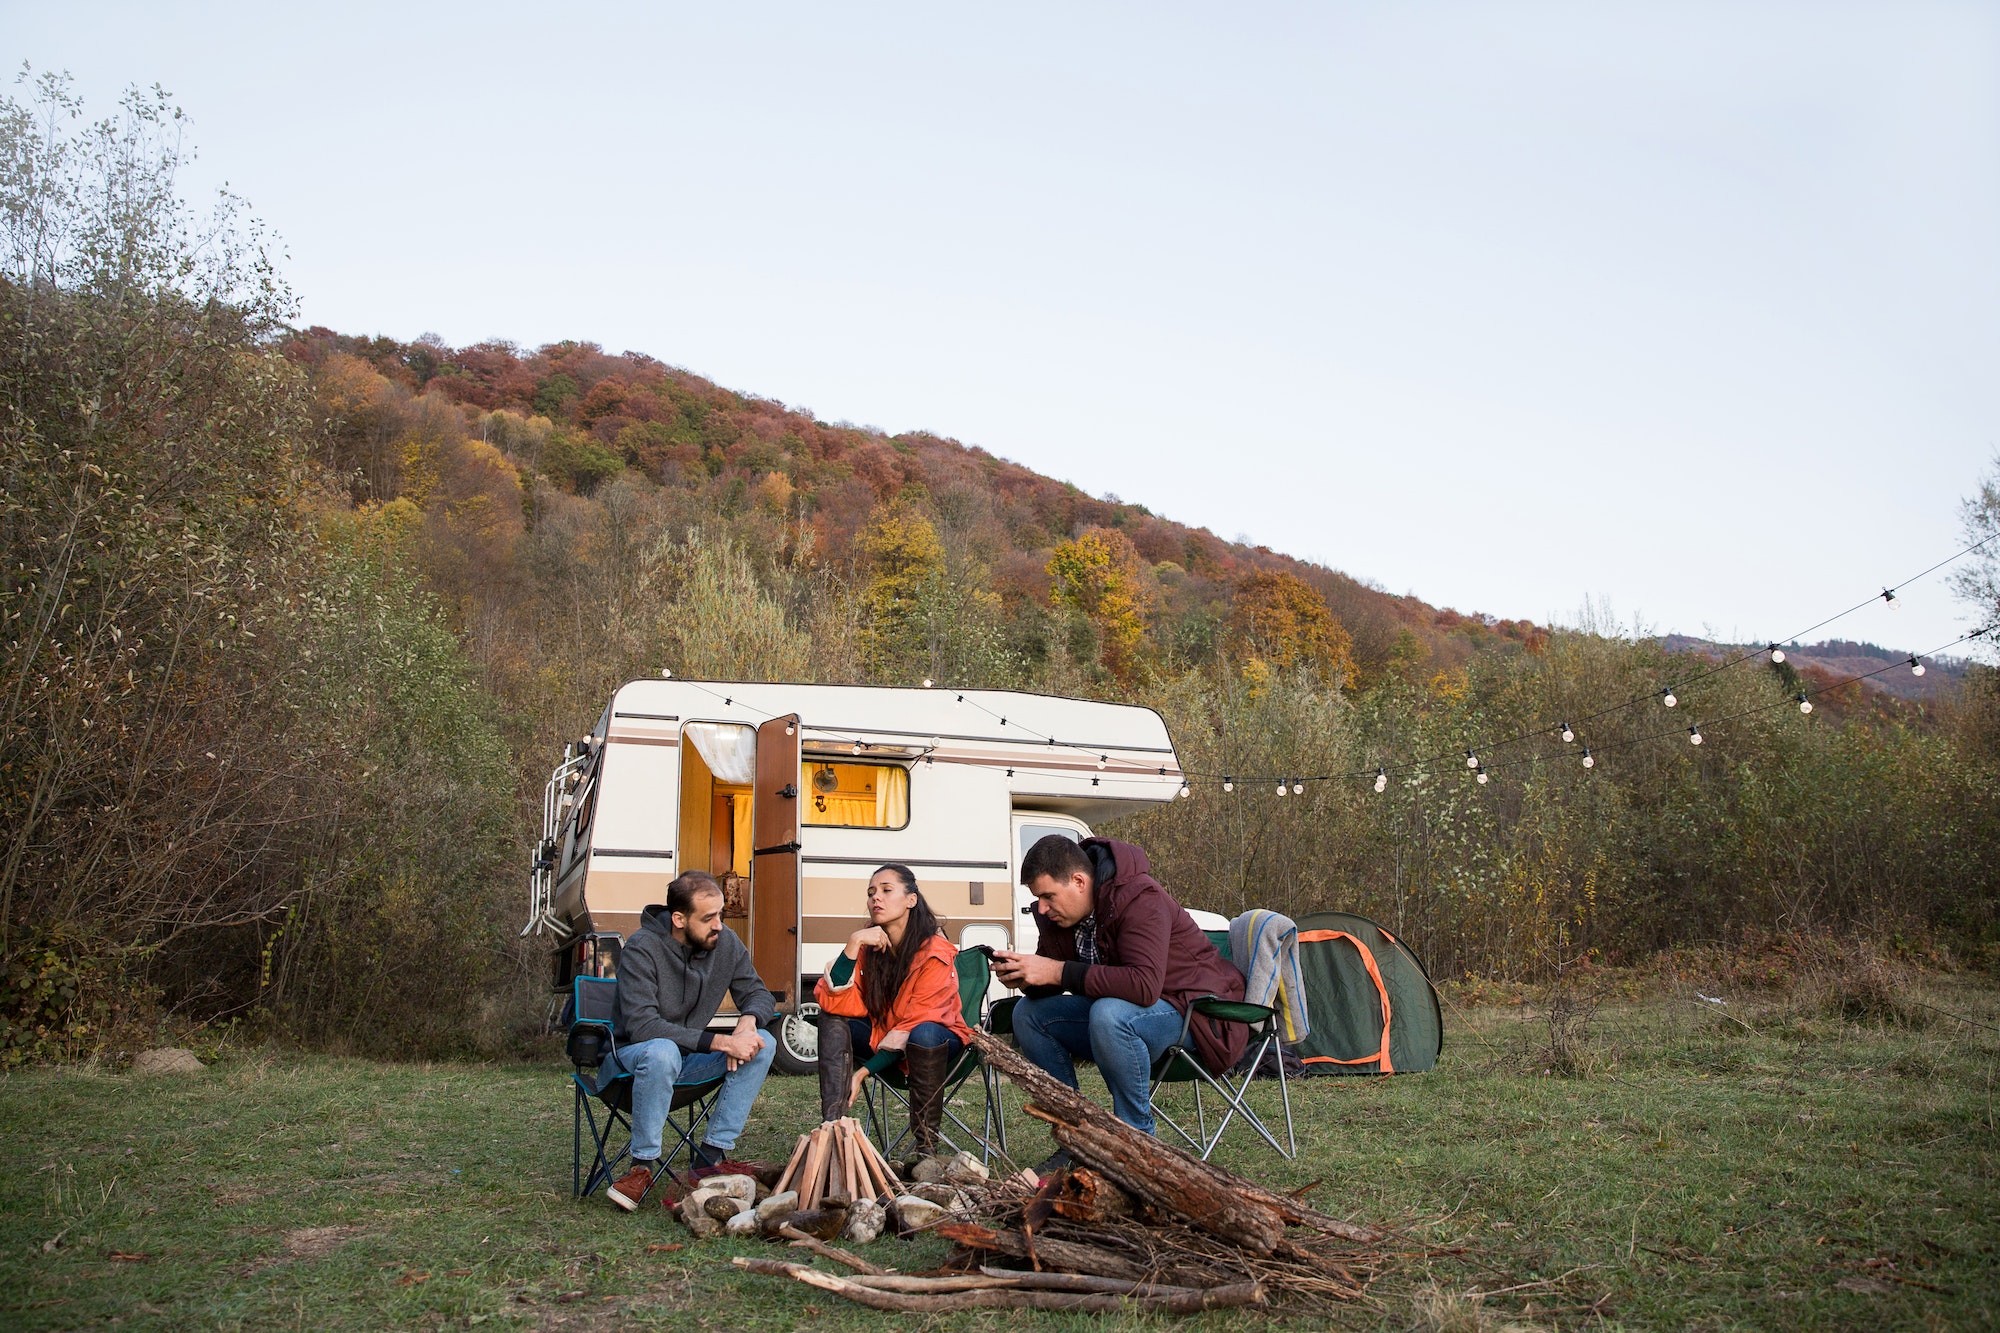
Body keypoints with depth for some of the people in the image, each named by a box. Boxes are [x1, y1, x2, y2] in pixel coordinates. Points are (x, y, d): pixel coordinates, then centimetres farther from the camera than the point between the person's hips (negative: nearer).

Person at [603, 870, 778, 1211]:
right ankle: (643, 1166, -24)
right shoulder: (642, 949, -21)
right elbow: (641, 1026, -29)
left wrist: (747, 1022, -23)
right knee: (662, 1052, -39)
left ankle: (711, 1156, -15)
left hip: (690, 1058, 6)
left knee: (763, 1044, -17)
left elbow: (758, 994, 4)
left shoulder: (726, 943, -5)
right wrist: (721, 1042, -34)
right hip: (631, 1057, -6)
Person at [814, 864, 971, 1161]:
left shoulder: (936, 953, -21)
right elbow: (833, 1002, -19)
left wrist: (864, 1072, -24)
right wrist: (853, 945, -30)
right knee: (831, 1019, -18)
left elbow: (915, 1025, -21)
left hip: (938, 1040, -5)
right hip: (882, 1037, 5)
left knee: (924, 1034, -37)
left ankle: (925, 1145, -25)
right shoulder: (869, 945, -8)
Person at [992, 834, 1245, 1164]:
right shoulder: (1055, 912, -1)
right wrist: (1023, 976, -18)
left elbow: (1145, 985, -38)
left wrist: (1058, 972, -36)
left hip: (1189, 1011, -9)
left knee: (1108, 1014, -37)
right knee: (1027, 1013, -2)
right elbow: (1047, 985, 7)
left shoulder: (1139, 900, -26)